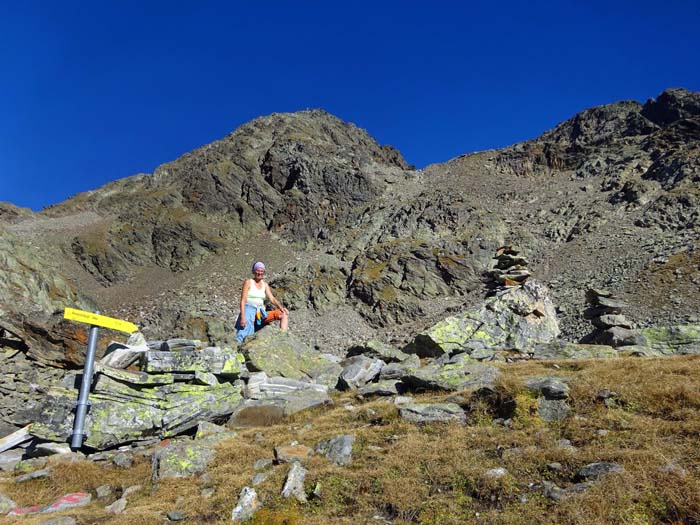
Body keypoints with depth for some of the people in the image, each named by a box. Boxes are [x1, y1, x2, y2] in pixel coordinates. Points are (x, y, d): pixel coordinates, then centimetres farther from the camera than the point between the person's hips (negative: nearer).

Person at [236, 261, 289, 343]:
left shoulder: (265, 285, 15)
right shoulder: (248, 282, 1)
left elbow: (272, 298, 7)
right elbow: (243, 300, -6)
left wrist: (280, 306, -13)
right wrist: (242, 316, -18)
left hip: (261, 313, 5)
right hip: (249, 310, -5)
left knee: (284, 314, -8)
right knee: (243, 335, -24)